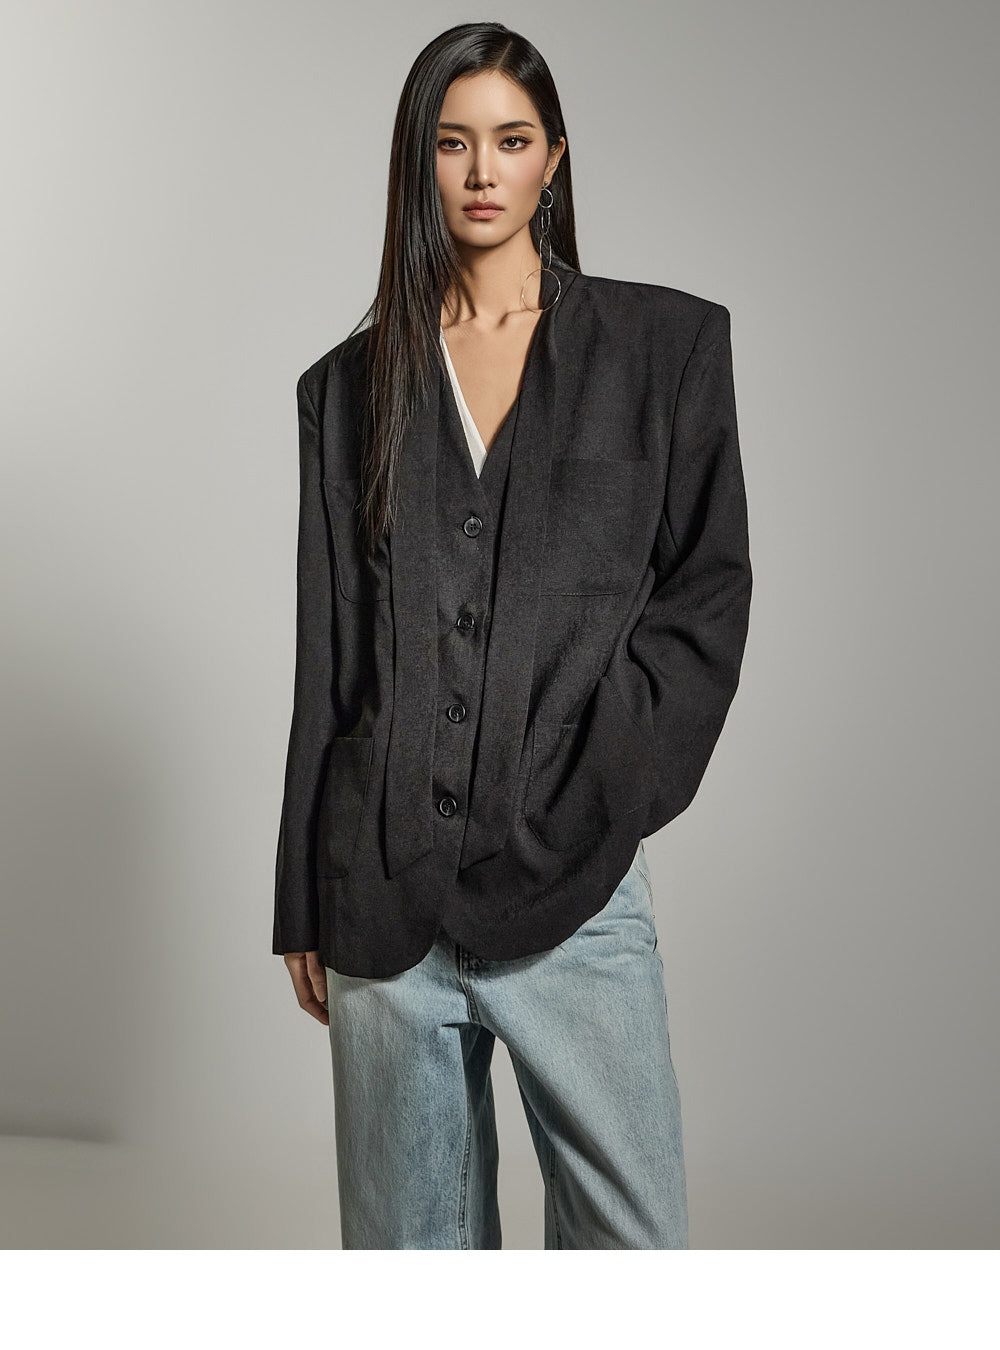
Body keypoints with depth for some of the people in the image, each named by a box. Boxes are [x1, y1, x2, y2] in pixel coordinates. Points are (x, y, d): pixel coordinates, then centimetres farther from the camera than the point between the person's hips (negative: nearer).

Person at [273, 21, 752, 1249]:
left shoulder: (664, 343, 7)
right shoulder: (350, 384, 11)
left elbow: (710, 590, 3)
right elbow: (327, 652, 11)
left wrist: (591, 803, -9)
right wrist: (302, 905, 9)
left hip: (573, 886, -1)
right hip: (385, 890, 2)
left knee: (630, 1241, -1)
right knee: (408, 1240, 11)